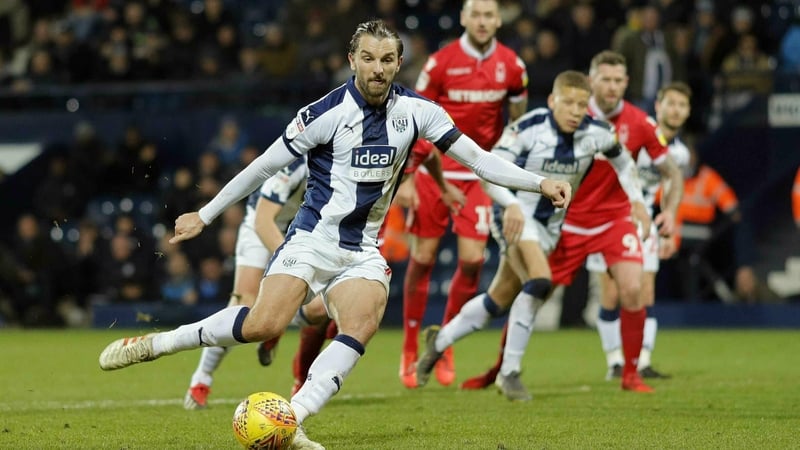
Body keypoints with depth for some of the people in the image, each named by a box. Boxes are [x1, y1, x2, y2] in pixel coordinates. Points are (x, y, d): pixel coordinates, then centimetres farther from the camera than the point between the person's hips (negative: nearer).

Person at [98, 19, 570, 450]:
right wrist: (205, 215, 1)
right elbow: (265, 166, -2)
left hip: (364, 252, 4)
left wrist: (540, 183, -7)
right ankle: (153, 343, -7)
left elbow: (477, 156, 4)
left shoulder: (416, 110, 1)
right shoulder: (328, 113, -10)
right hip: (314, 239, -4)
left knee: (364, 322, -27)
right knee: (264, 325, -25)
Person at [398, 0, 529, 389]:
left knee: (472, 260, -7)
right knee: (422, 259, 1)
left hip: (480, 174, 2)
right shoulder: (441, 62, -10)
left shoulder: (511, 66, -2)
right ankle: (410, 350, 14)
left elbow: (518, 123, 12)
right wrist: (405, 179, -8)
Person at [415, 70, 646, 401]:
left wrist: (636, 201, 2)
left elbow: (623, 161, 12)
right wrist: (511, 204, -34)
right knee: (539, 280, -29)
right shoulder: (530, 127, -20)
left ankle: (440, 340, 36)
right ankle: (509, 372, -17)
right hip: (516, 216, -6)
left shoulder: (595, 134, -9)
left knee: (499, 300, 13)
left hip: (549, 225, 6)